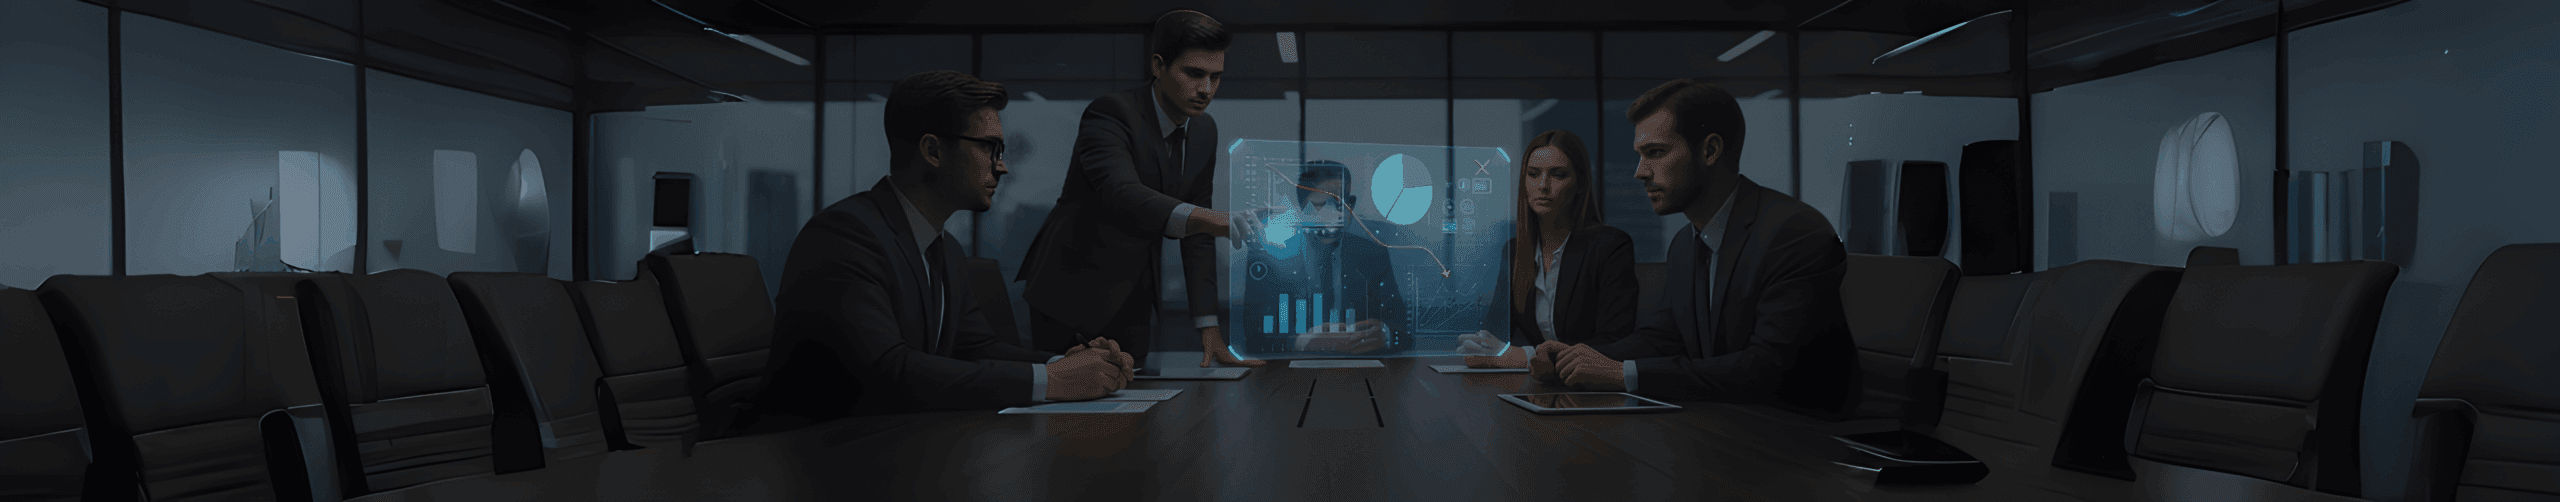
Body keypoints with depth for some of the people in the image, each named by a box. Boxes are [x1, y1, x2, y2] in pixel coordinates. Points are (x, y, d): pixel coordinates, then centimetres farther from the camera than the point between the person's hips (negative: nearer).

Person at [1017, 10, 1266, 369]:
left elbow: (1196, 233, 5)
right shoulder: (1110, 113, -21)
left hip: (1132, 300, 6)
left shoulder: (1204, 130, 3)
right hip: (1073, 292, -6)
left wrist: (1209, 328, -3)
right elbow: (1121, 194, -41)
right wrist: (1210, 219, -57)